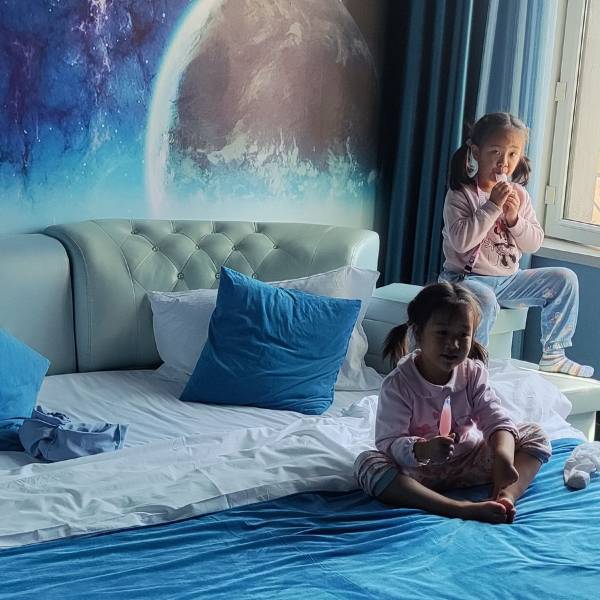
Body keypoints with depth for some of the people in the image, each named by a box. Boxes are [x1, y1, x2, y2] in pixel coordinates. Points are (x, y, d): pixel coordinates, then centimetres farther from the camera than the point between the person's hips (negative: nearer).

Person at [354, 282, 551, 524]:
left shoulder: (473, 373, -3)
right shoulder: (398, 384, -16)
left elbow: (497, 422, -11)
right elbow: (388, 442, -21)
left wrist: (503, 456, -33)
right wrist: (423, 449, -43)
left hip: (470, 463, 4)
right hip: (419, 472, -4)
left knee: (535, 435, -5)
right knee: (367, 463, -33)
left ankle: (505, 497, -32)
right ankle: (459, 509, -42)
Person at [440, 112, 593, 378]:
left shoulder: (519, 195, 6)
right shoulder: (460, 195, -11)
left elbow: (534, 243, 4)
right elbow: (461, 241, -24)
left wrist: (514, 219, -14)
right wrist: (492, 206, -24)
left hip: (508, 279, 6)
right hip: (467, 278, -6)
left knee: (564, 279, 1)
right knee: (484, 300, -38)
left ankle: (553, 356, 6)